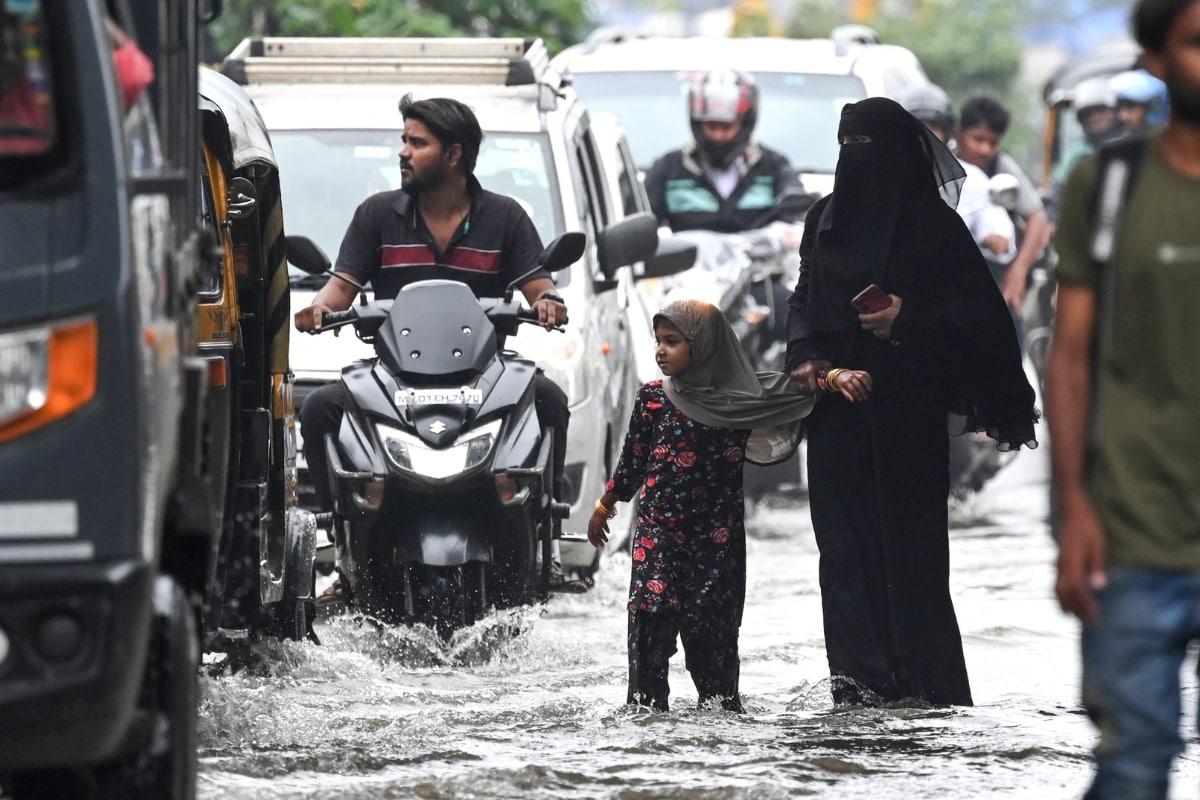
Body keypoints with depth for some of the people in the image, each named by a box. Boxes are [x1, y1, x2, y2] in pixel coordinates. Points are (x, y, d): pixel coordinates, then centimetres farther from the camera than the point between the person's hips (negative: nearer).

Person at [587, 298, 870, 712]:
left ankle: (720, 703, 14)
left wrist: (837, 379, -18)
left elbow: (797, 388, -1)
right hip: (658, 527, 0)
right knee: (651, 607, -12)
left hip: (718, 533, 0)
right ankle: (646, 703, -8)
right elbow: (632, 460, 14)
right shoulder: (652, 398, 5)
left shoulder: (742, 394, 0)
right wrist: (605, 506, 20)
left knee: (714, 616, 2)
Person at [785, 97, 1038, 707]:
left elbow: (976, 313, -5)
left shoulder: (931, 223, -5)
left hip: (903, 405, -5)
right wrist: (803, 354, 0)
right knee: (846, 537, 0)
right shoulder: (825, 218, 11)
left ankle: (924, 676, -1)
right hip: (836, 401, 5)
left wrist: (908, 321, -20)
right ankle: (861, 676, 0)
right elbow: (804, 297, 19)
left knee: (908, 536, -5)